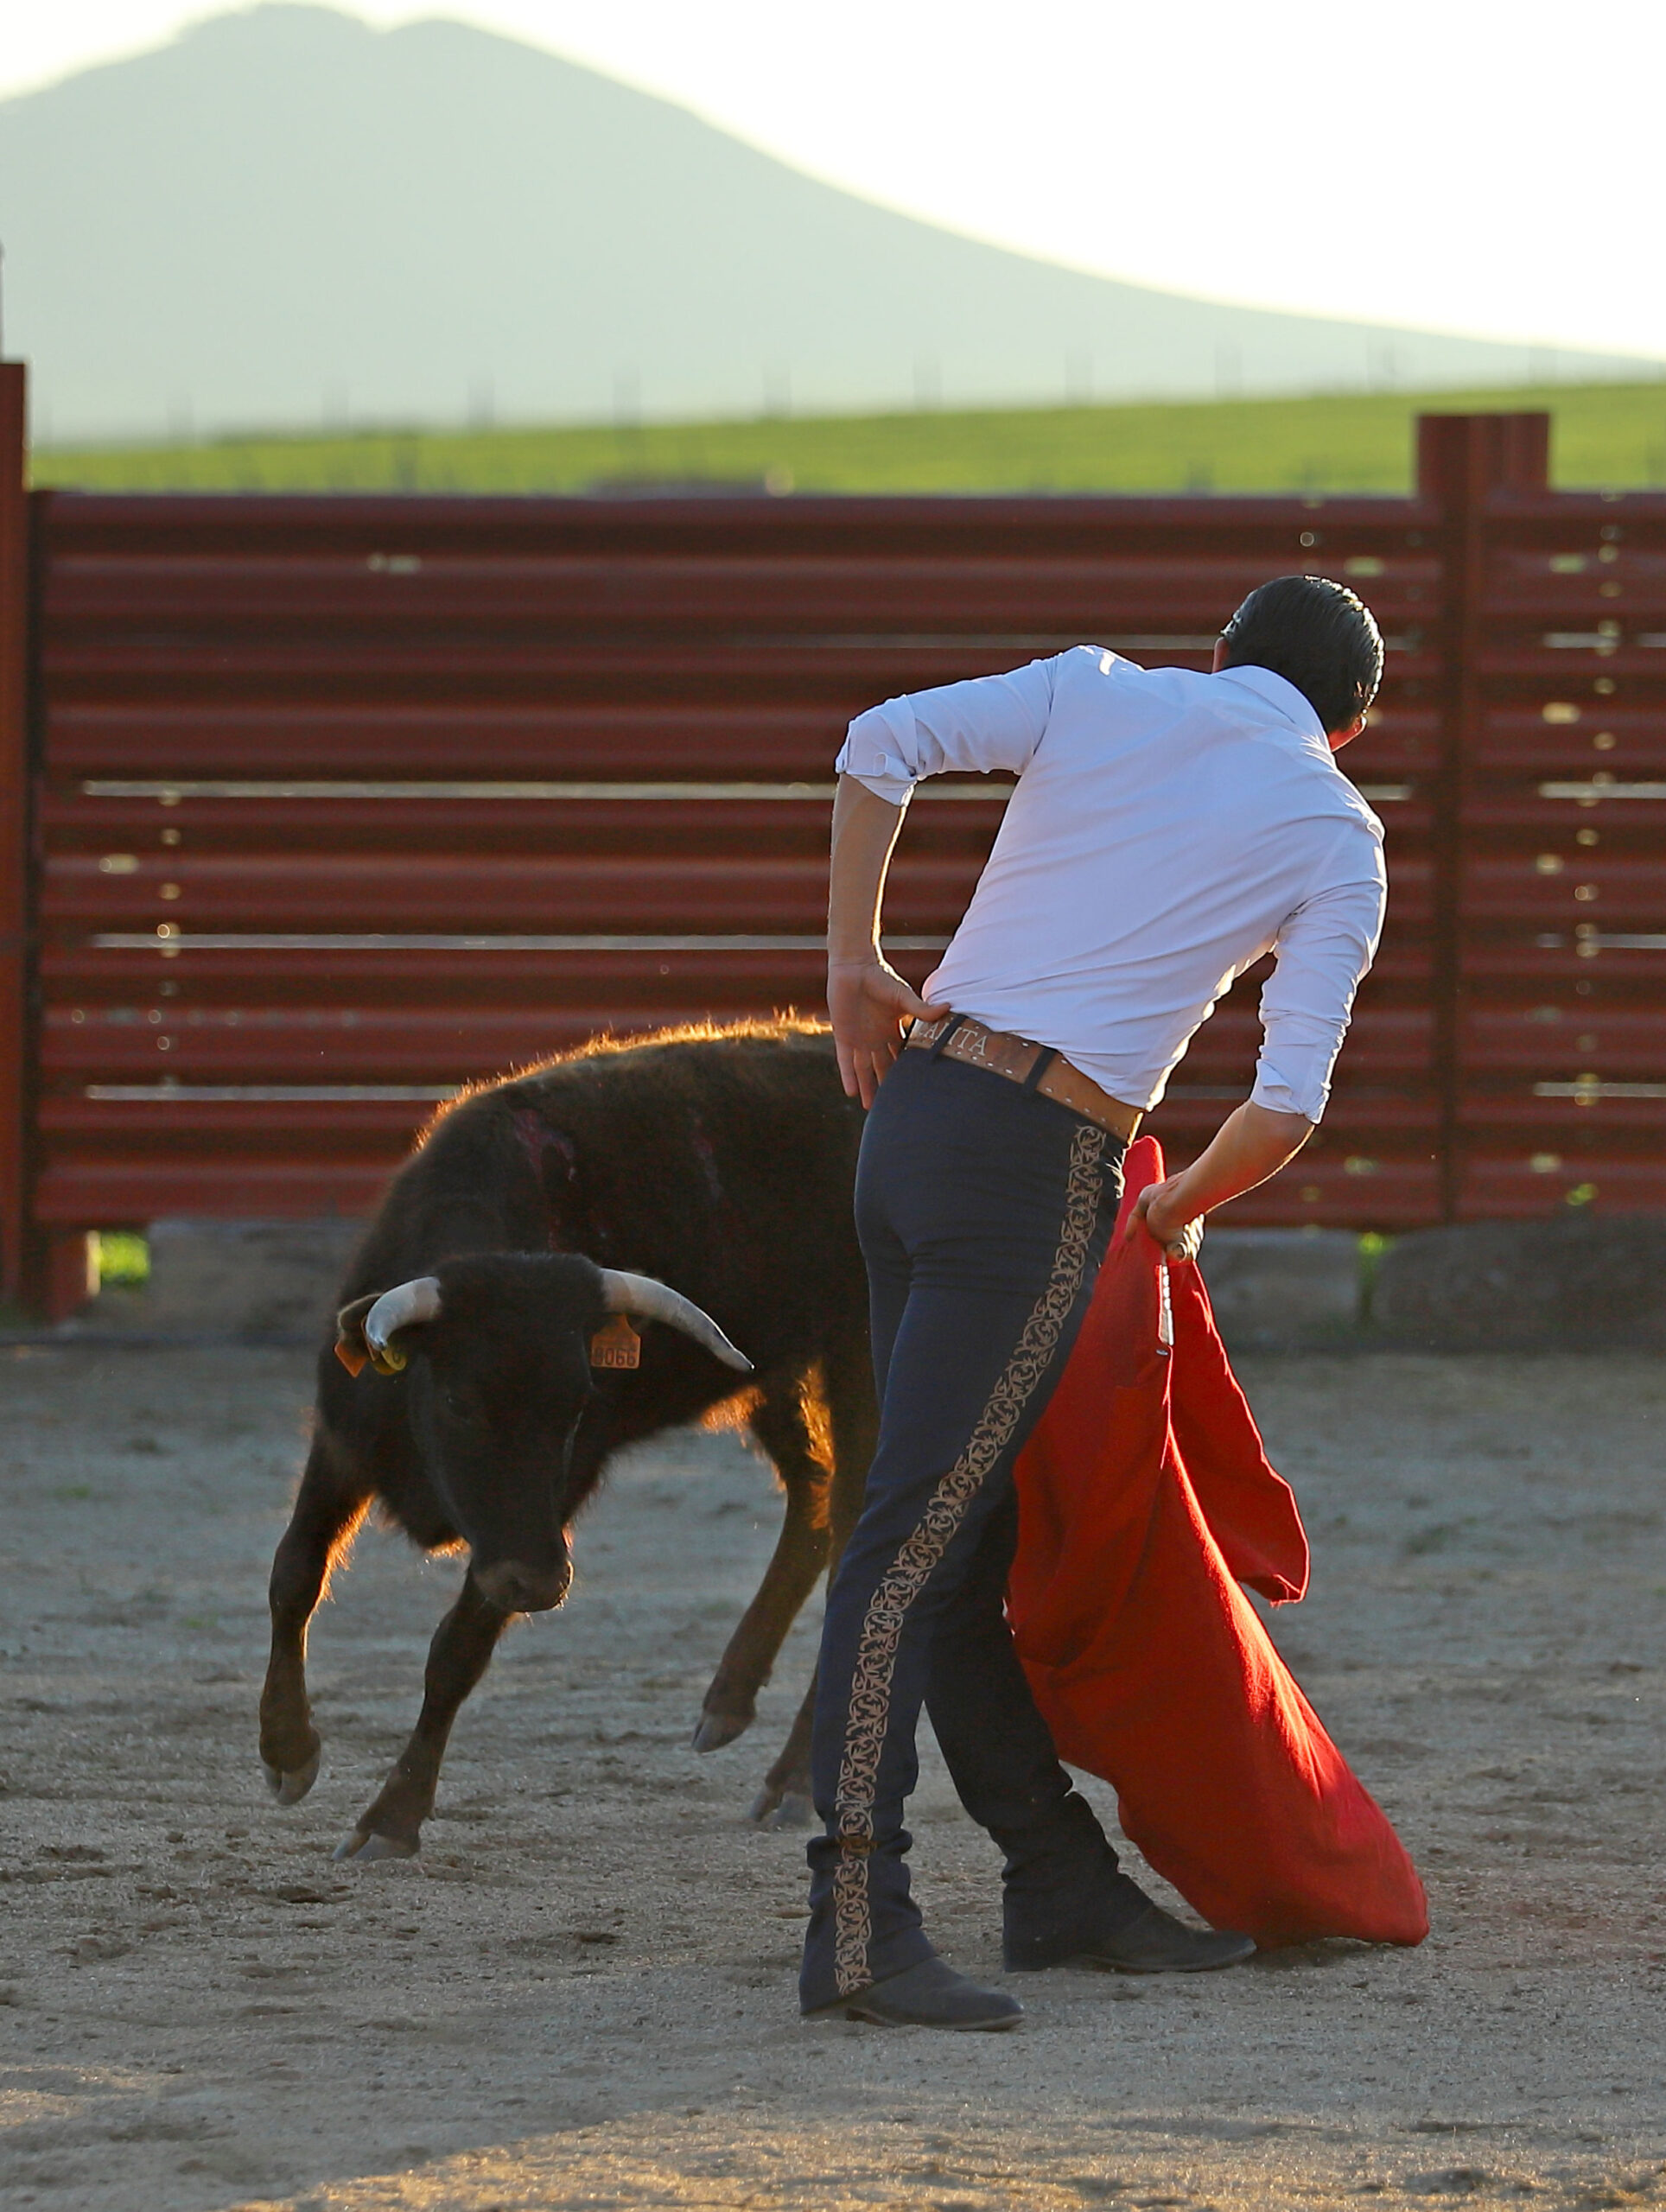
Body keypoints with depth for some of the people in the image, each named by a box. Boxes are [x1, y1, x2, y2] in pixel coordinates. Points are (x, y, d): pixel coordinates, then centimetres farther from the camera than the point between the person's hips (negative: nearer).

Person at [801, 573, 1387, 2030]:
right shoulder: (1336, 840, 5)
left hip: (911, 1099, 6)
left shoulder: (1100, 692, 14)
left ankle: (1062, 1881, 20)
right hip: (1044, 1167, -6)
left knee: (959, 1531, 11)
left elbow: (884, 741, 0)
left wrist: (854, 959, 8)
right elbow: (1288, 1109, -1)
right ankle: (856, 1930, -18)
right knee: (917, 1540, -12)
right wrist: (1180, 1214, 17)